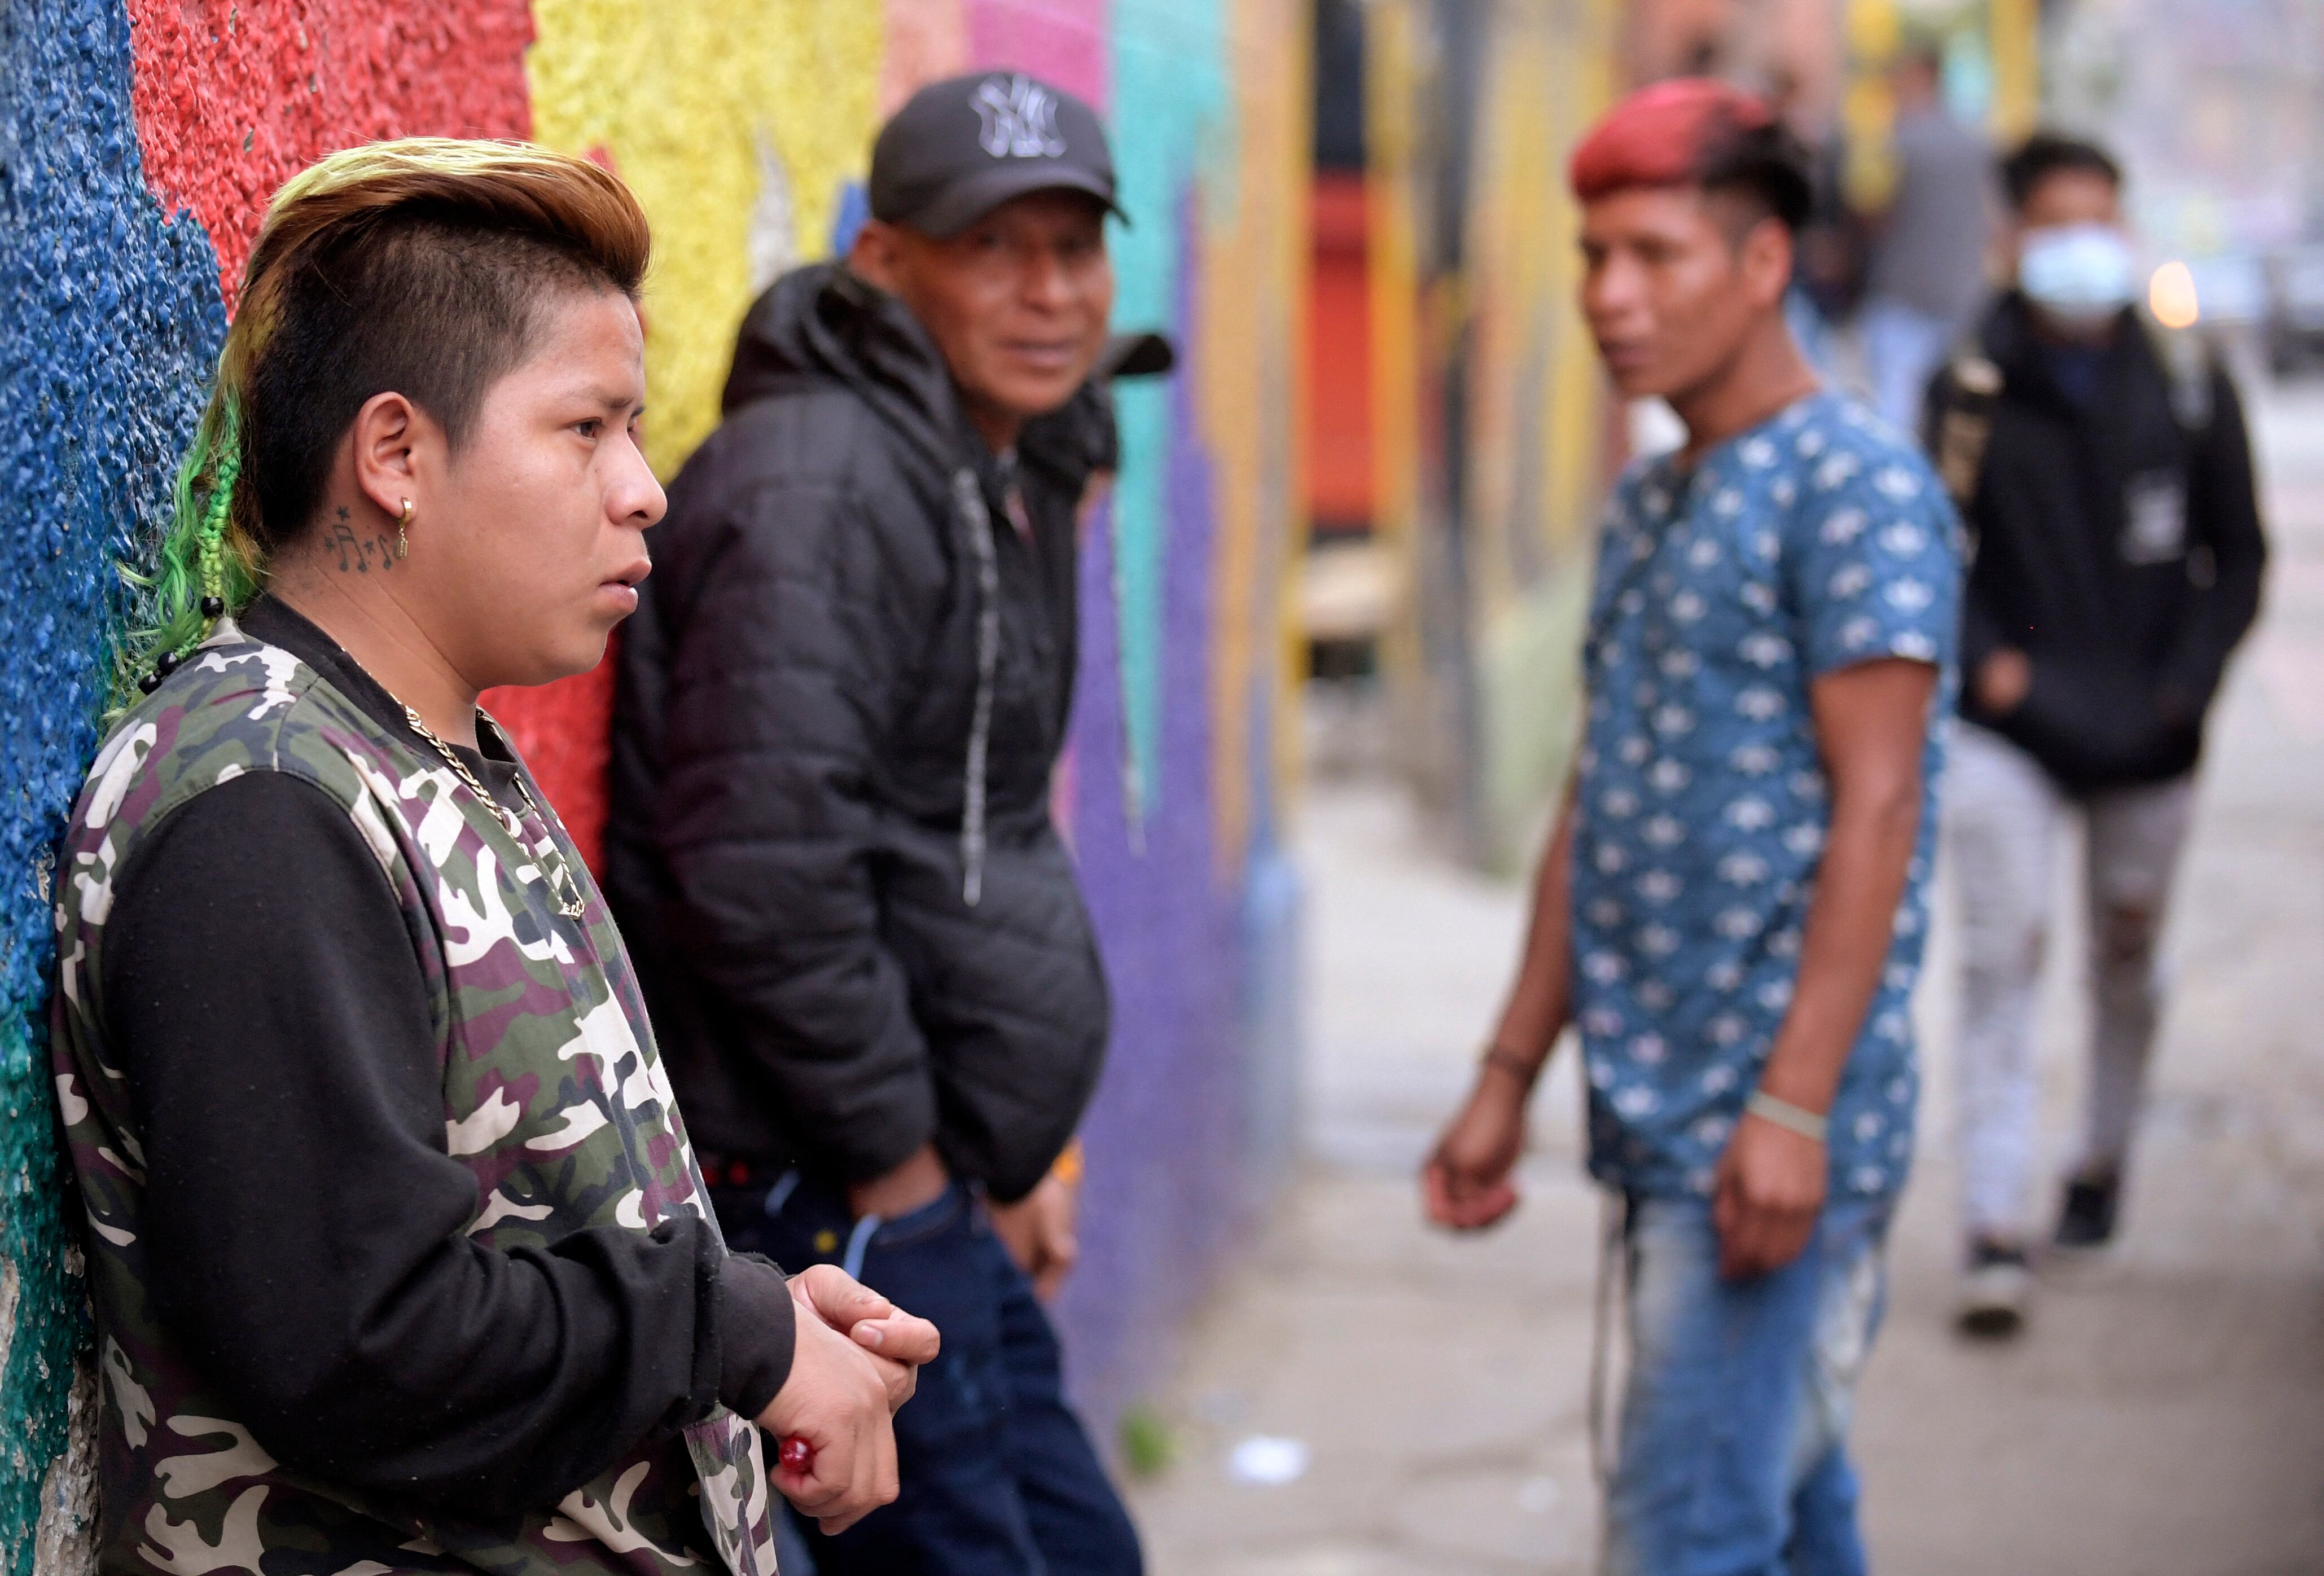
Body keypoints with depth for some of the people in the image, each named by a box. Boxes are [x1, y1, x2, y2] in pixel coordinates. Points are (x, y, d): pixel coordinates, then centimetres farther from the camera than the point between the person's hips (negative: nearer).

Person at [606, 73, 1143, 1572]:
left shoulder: (1016, 476, 15)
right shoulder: (825, 487, -18)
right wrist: (898, 1162, -18)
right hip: (827, 1200, -10)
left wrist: (1013, 1153, 17)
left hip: (933, 1186, 10)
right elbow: (760, 864, -26)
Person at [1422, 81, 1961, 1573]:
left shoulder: (1856, 486, -10)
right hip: (1658, 1115, 8)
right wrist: (1508, 1080, 16)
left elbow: (1875, 810, -16)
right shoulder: (1648, 502, 16)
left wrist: (1792, 1108, -21)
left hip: (1777, 1124, -8)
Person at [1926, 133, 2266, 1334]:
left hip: (2149, 737, 2)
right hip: (2011, 730, -2)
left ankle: (2101, 1166, 38)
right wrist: (1984, 660, -9)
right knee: (1999, 960, -11)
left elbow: (2238, 550, 8)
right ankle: (1994, 1235, -11)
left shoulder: (2183, 379, 2)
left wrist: (2190, 676, -3)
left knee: (2127, 957, 15)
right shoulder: (1971, 389, -3)